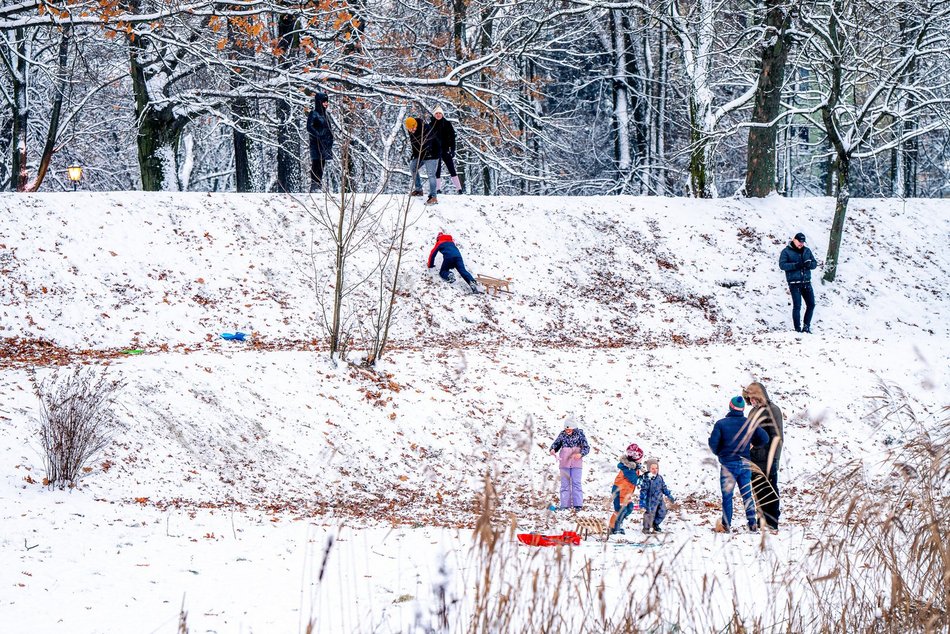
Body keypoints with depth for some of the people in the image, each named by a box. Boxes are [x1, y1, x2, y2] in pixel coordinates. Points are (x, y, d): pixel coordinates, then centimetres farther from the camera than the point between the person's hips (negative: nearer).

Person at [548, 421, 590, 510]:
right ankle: (565, 505, 6)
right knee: (565, 483, 3)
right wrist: (553, 450, -13)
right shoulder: (562, 435, 2)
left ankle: (578, 504, -1)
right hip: (564, 463, 2)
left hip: (576, 462, -2)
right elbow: (556, 444, 10)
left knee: (576, 483, -4)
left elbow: (586, 447, -5)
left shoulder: (579, 434, -4)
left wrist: (580, 454, -24)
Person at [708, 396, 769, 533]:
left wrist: (718, 453, 11)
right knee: (747, 494, 11)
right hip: (744, 464, 3)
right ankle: (753, 523, 8)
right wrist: (753, 443, 16)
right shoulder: (749, 424, -1)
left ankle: (726, 525, 5)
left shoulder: (721, 424, -9)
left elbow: (713, 443, -11)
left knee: (727, 495, 4)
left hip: (728, 464, -3)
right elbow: (764, 438, -5)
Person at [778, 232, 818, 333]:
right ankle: (798, 329, -3)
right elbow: (782, 265, -9)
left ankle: (806, 327, 15)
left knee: (811, 304, 2)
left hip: (806, 282, 5)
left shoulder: (807, 251, 15)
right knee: (797, 306, -9)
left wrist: (809, 264, -10)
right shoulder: (786, 251, 0)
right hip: (794, 283, -5)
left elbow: (815, 264, 14)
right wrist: (795, 265, -21)